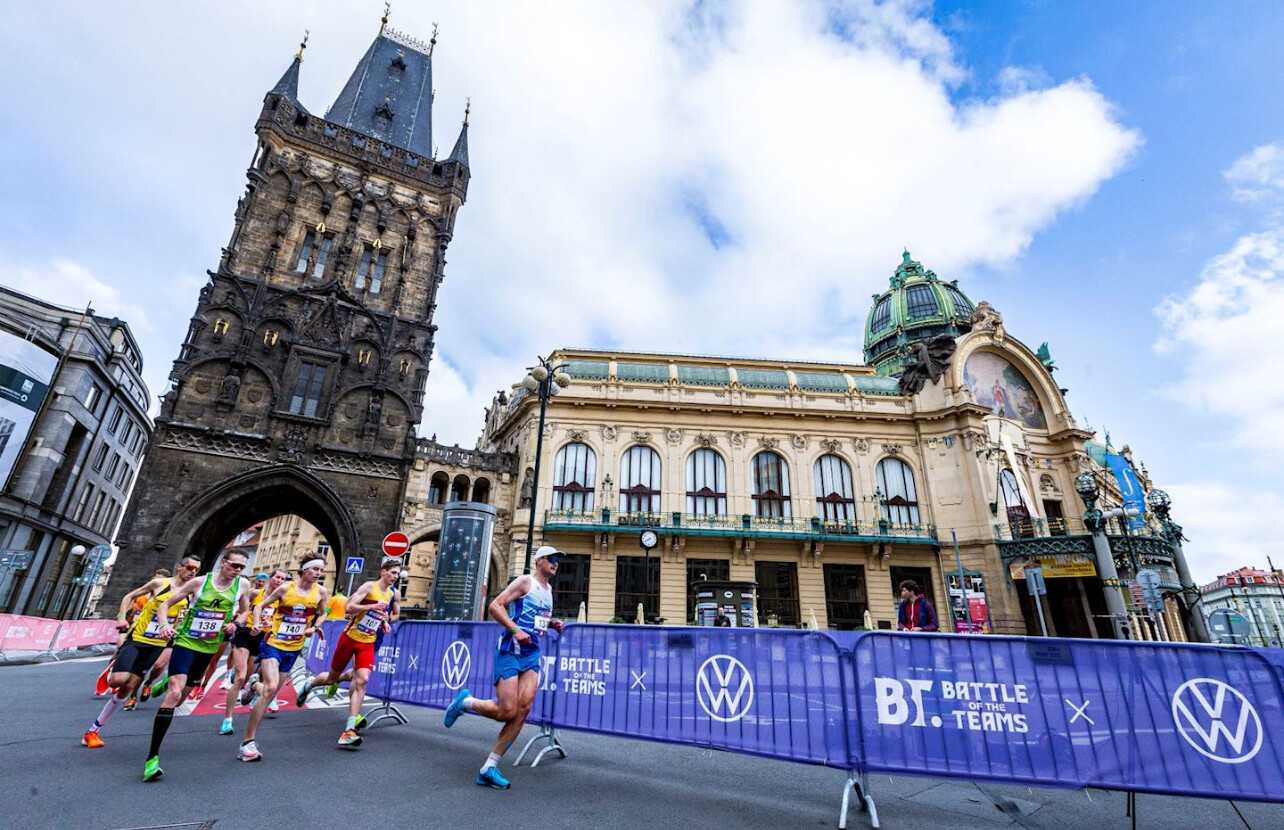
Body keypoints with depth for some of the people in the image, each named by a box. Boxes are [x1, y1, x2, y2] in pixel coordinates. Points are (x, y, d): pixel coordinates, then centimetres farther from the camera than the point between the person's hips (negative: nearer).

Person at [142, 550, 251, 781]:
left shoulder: (242, 585, -4)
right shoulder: (200, 582, -11)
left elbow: (244, 611, 12)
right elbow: (165, 604, -3)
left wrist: (234, 624, -7)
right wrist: (165, 625, -21)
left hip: (209, 647, 4)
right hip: (185, 642, -4)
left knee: (181, 693, 18)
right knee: (174, 693, -18)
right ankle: (152, 757, -14)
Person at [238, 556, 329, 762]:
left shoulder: (320, 591, -3)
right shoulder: (285, 588, -10)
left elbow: (322, 613, 12)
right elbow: (260, 605, 2)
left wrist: (315, 627, -5)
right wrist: (257, 623, -14)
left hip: (294, 649, 4)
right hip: (274, 644, -4)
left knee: (270, 692, 14)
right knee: (271, 688, -20)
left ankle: (256, 686, 52)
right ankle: (248, 742, -10)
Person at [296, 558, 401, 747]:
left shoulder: (394, 594, 3)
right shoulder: (369, 586, -14)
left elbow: (396, 615, 19)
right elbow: (350, 607, -22)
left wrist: (386, 621, 0)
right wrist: (373, 606, -32)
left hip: (367, 643, 3)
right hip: (350, 638, -3)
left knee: (362, 680, -14)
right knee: (333, 677, 15)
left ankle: (349, 731, -12)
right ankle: (308, 685, 51)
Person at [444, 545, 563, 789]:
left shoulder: (548, 589, 17)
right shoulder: (525, 581, -8)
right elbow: (495, 606, -14)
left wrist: (552, 624, 10)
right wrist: (515, 630, -23)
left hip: (532, 654, 7)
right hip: (510, 652, -7)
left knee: (523, 708, -7)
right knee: (507, 711, -9)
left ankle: (489, 769, 4)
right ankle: (464, 701, 20)